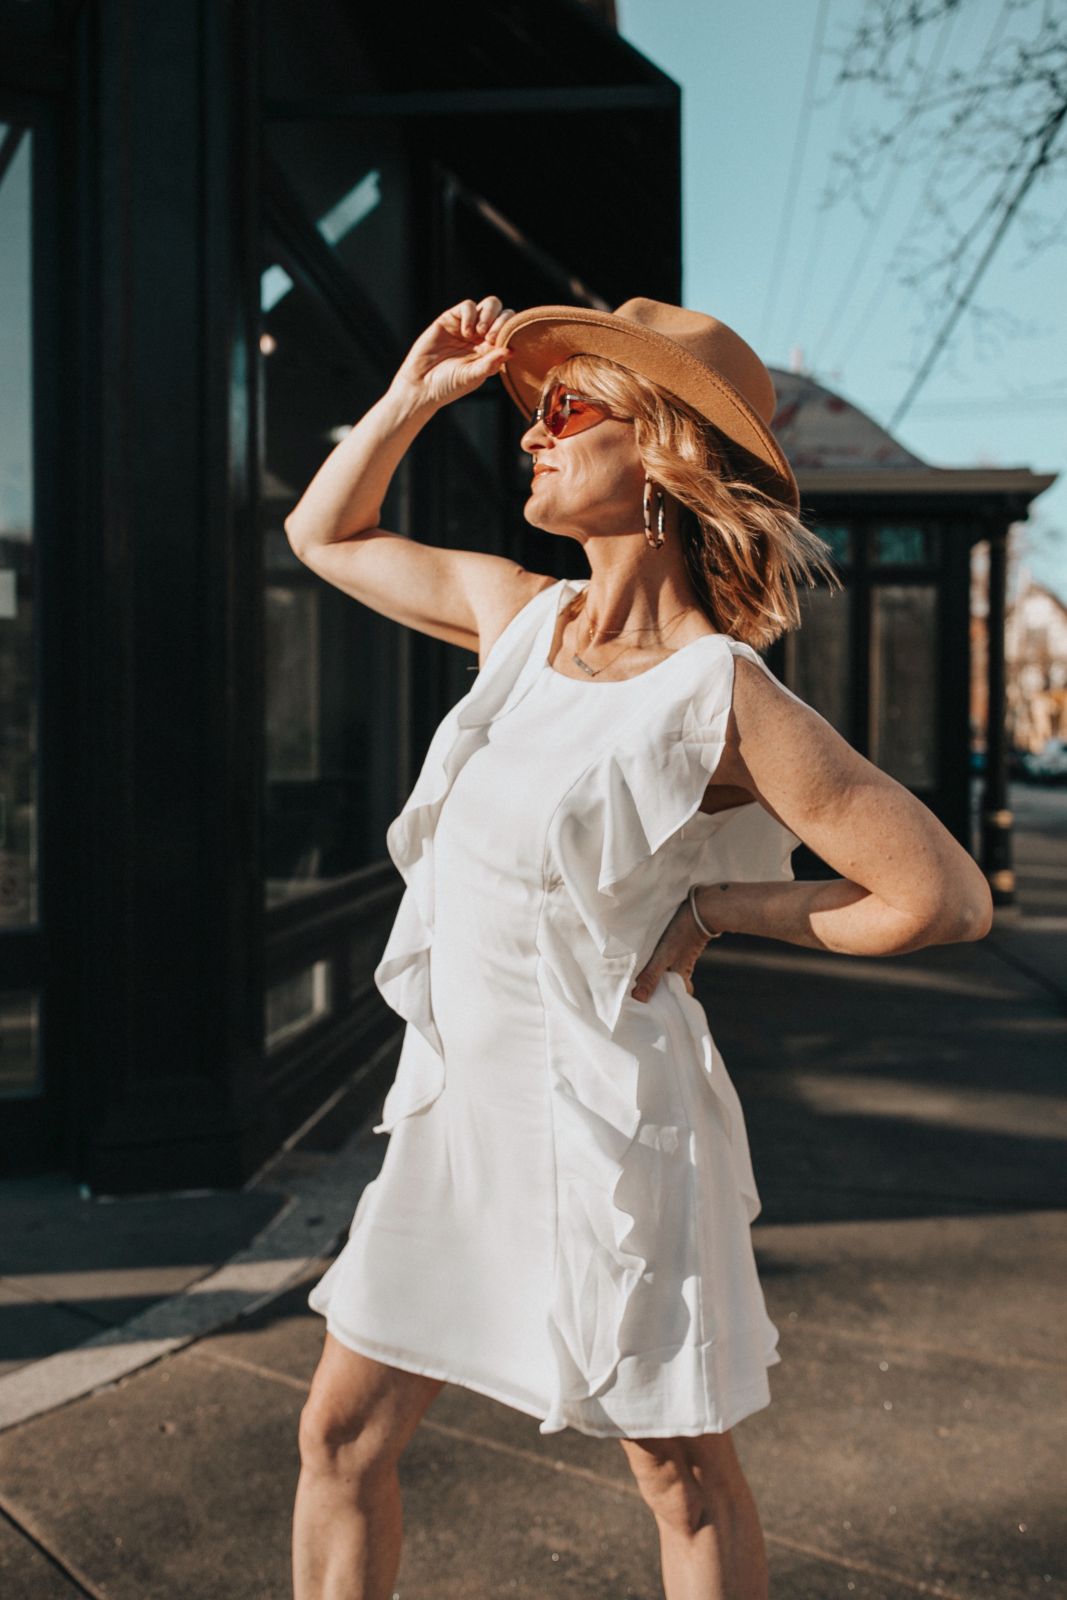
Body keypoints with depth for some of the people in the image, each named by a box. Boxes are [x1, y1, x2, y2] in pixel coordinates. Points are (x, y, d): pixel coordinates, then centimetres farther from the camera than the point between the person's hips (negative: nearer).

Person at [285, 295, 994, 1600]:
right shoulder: (517, 613, 3)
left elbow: (946, 899, -17)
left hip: (597, 1115, -6)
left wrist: (715, 909, -9)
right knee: (341, 1435, 15)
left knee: (679, 1475, 14)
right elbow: (325, 534, 19)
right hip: (459, 1100, 7)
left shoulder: (722, 696, -17)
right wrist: (417, 389, 7)